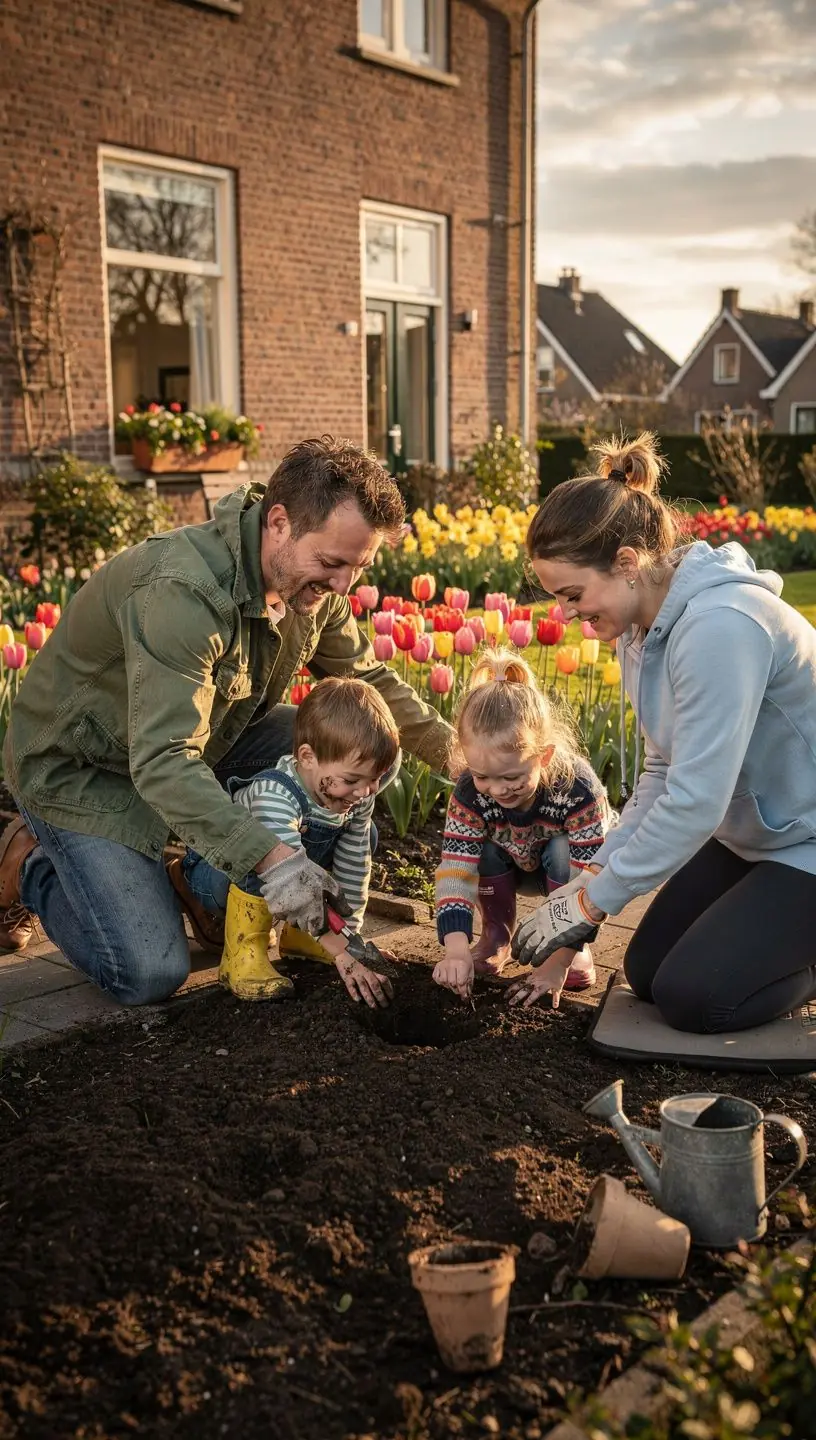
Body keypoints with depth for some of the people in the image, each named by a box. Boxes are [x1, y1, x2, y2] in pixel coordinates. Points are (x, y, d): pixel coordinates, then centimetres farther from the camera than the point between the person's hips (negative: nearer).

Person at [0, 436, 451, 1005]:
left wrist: (459, 751, -6)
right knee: (150, 975, -17)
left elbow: (370, 680, 6)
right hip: (82, 770, -7)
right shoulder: (182, 593, -35)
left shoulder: (314, 584, -9)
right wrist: (270, 857, -48)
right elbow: (163, 764, -40)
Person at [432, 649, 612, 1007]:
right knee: (486, 848, -29)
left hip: (565, 868, -2)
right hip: (511, 866, 2)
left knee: (562, 850, -34)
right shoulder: (469, 791, -31)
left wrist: (559, 961, -42)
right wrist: (456, 948, -50)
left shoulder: (579, 788, -39)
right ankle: (496, 938, -4)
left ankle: (576, 949, -11)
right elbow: (455, 869, -36)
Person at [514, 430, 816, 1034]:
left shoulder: (718, 626, -33)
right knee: (646, 971, 8)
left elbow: (695, 800, -33)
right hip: (750, 832, 9)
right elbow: (665, 771, 4)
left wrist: (590, 902, -23)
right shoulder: (645, 625, -3)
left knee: (691, 997, -12)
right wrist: (596, 872, -5)